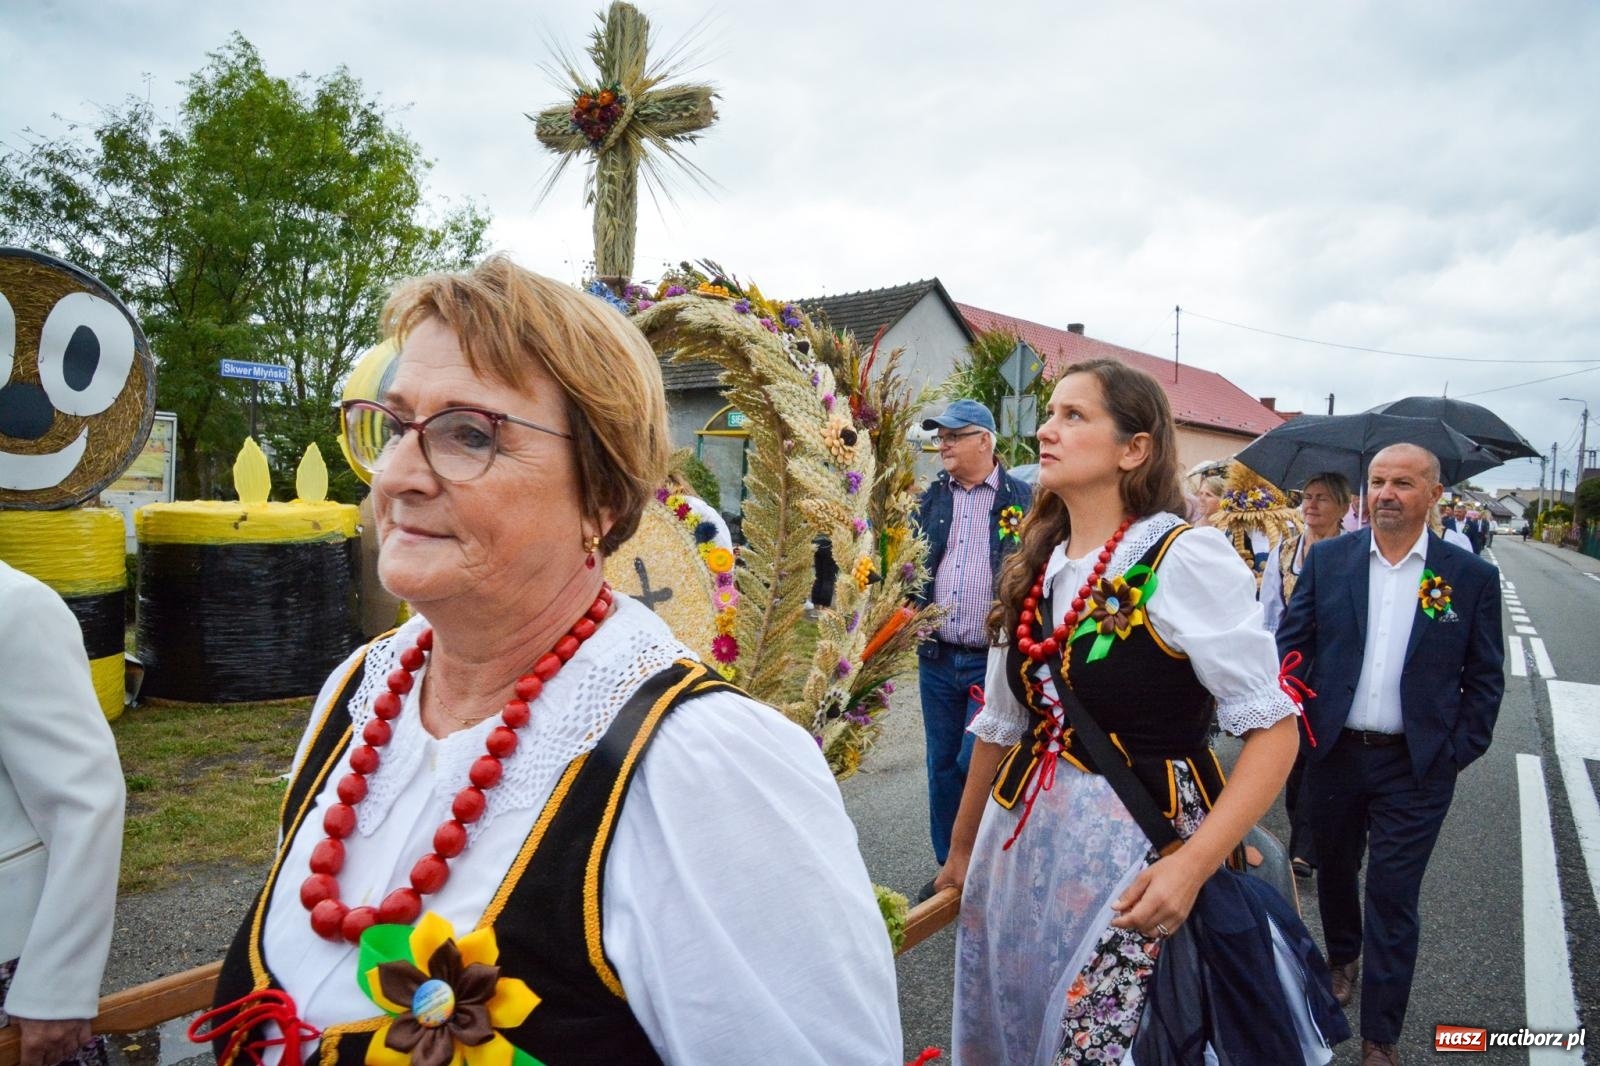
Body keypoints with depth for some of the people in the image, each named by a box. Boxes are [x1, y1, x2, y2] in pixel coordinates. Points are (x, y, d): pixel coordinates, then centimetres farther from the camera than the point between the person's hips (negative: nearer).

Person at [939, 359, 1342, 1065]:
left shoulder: (1184, 559, -14)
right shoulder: (1034, 567, 5)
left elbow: (1273, 729, -13)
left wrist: (1193, 865, -23)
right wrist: (960, 854, 20)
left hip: (1136, 859, -6)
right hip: (1018, 848, 6)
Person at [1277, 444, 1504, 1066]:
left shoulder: (1472, 577, -4)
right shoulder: (1327, 560, -1)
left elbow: (1485, 679, 1)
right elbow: (1290, 644, 1)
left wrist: (1458, 754, -3)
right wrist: (1293, 719, -10)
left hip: (1416, 767, -2)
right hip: (1334, 752, 2)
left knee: (1393, 897, 2)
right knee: (1334, 869, 20)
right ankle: (1343, 959, 48)